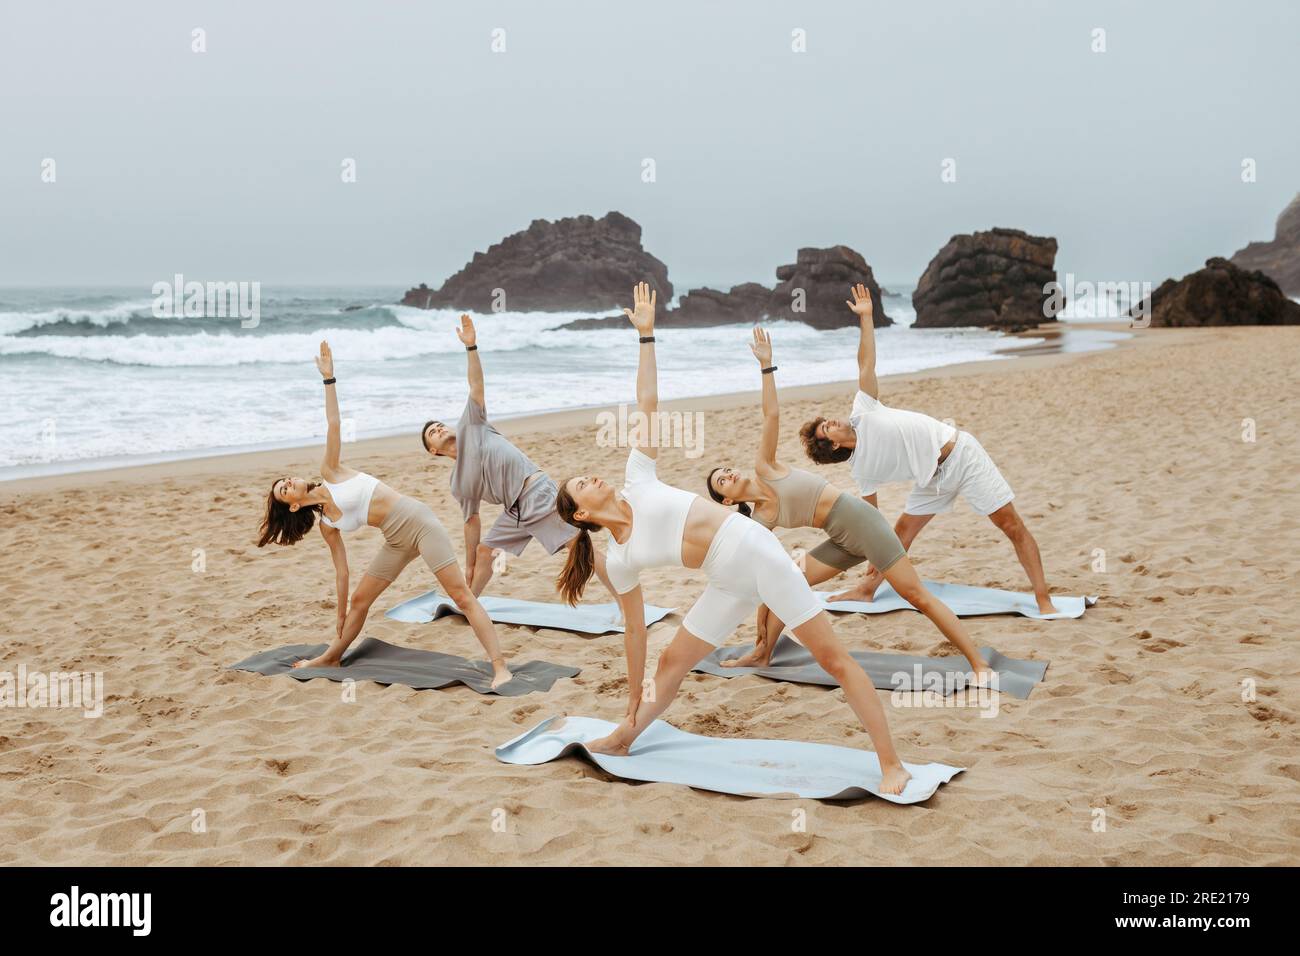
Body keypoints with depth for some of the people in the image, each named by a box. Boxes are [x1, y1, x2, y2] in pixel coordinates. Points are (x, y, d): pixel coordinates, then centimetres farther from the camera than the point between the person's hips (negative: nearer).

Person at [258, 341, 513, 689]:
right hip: (397, 541, 6)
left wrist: (328, 377, -7)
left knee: (461, 595, -13)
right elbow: (341, 572, 16)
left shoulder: (329, 472, 5)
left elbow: (333, 423, 0)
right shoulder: (327, 525, 13)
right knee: (359, 601, 16)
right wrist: (340, 619, 17)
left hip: (419, 521, -5)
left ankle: (500, 667, -20)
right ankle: (331, 657, 40)